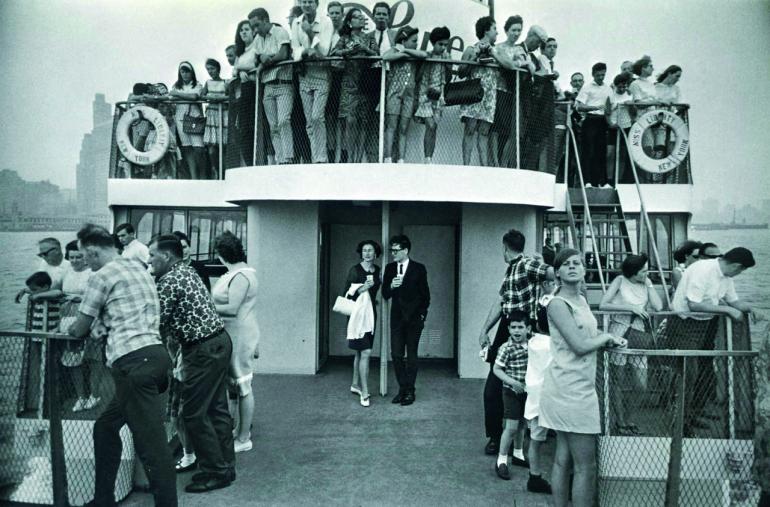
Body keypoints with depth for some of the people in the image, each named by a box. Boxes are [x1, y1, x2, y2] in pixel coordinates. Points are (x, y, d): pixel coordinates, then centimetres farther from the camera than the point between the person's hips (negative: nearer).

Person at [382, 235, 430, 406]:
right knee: (396, 355, 2)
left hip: (414, 319, -3)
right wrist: (391, 286, -16)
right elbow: (385, 295, 4)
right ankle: (402, 388, 18)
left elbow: (426, 295, 2)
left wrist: (422, 315, -1)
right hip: (397, 318, 3)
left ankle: (410, 391, 14)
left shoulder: (419, 269, -4)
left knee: (411, 356, 4)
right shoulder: (389, 268, 5)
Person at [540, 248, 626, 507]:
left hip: (579, 387, 9)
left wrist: (610, 340, 1)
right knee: (586, 466, -2)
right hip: (570, 388, -9)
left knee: (563, 459, 15)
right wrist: (607, 337, -3)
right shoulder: (557, 304, -13)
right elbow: (580, 345, -19)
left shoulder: (581, 300, 14)